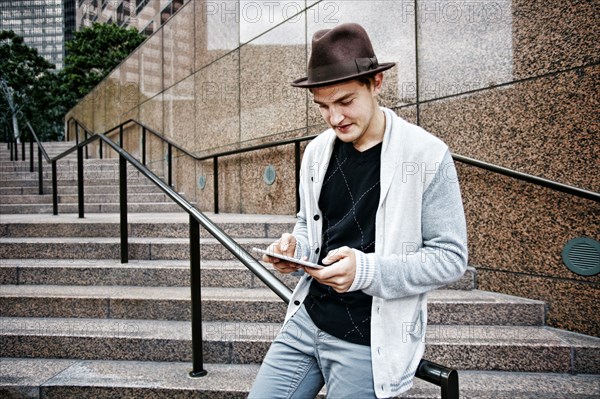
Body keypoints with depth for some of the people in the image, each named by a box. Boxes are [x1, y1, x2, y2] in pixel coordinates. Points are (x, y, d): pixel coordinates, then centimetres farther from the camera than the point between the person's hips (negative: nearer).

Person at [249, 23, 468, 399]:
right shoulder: (317, 150, 4)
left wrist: (366, 270, -25)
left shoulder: (428, 156, -13)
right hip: (307, 320, 5)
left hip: (369, 341, -5)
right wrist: (295, 248, -7)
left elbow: (450, 257, -12)